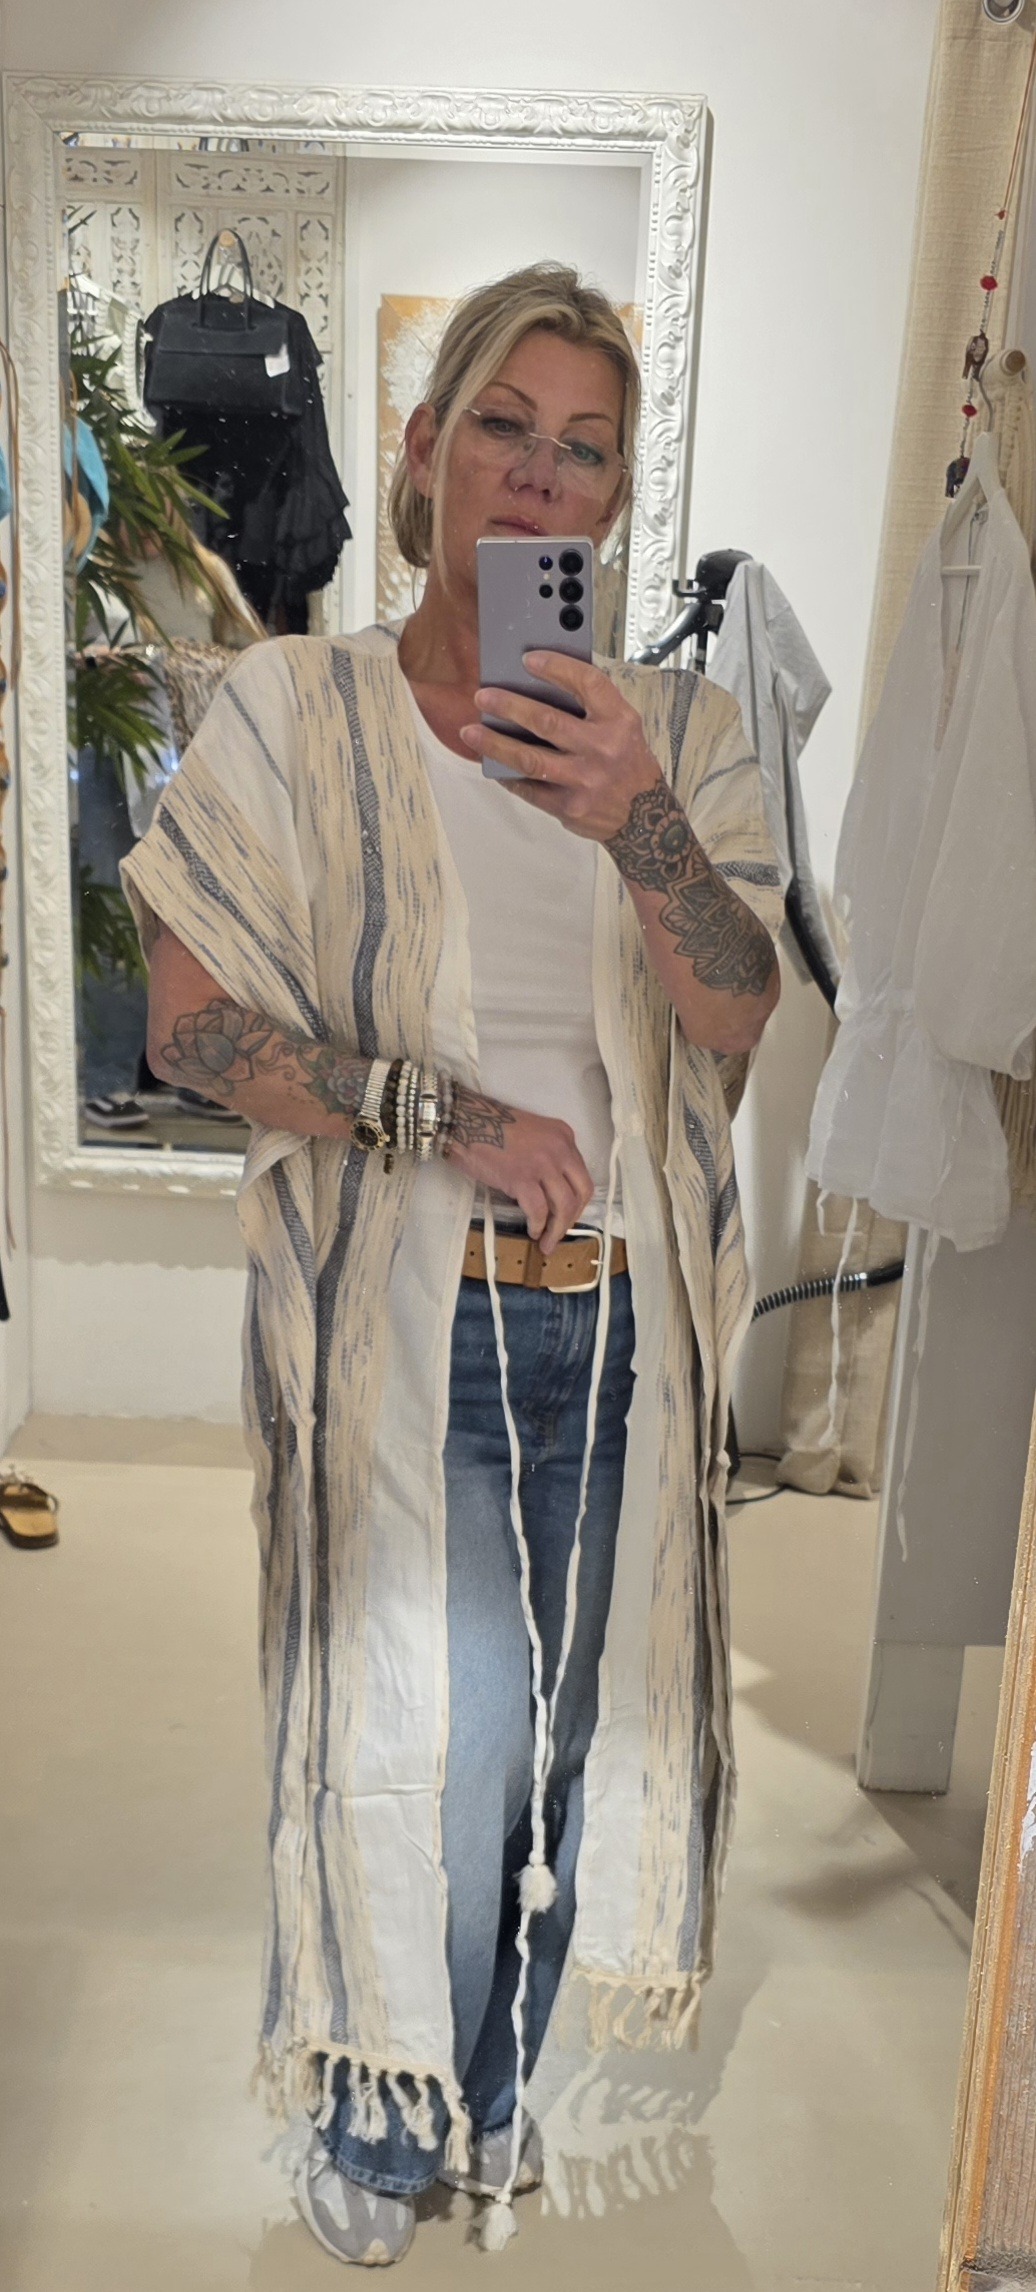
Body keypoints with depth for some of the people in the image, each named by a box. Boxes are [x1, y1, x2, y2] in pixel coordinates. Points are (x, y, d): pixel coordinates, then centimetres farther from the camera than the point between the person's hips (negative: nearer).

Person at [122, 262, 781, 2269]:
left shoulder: (680, 731, 2)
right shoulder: (291, 712, -6)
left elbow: (735, 1015, -8)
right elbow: (189, 1026, -8)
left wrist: (636, 824, -26)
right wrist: (441, 1112, -19)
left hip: (616, 1316, 4)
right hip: (395, 1315, -3)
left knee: (563, 1719, 17)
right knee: (415, 1728, 6)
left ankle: (488, 2081, 45)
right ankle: (372, 2116, 38)